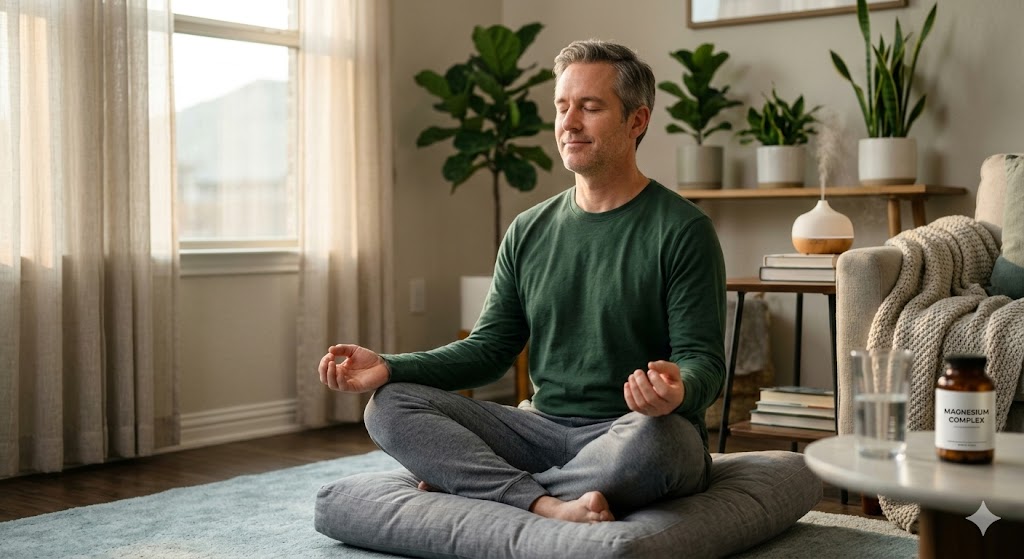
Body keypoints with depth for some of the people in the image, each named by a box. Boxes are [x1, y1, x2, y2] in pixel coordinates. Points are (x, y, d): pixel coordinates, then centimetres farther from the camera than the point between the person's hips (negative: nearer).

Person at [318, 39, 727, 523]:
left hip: (631, 430, -4)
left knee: (649, 438, -40)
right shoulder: (529, 231, 12)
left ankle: (468, 482, -19)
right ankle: (547, 504, -29)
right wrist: (389, 368, -3)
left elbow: (704, 359, -8)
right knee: (389, 406, -11)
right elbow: (489, 348, 12)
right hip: (545, 426, 5)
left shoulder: (682, 230, -4)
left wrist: (679, 390, -34)